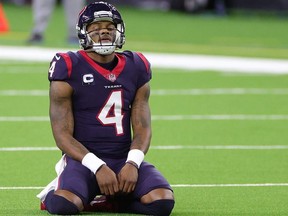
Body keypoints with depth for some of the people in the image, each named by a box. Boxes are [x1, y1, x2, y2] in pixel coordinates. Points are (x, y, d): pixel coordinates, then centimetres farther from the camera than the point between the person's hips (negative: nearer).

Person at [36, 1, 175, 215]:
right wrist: (98, 167, -20)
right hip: (85, 158, -4)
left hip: (123, 158, 4)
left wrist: (133, 163, -14)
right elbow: (63, 135, -7)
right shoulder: (70, 69, -4)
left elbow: (143, 128, 7)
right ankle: (58, 191, 5)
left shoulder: (135, 68, 9)